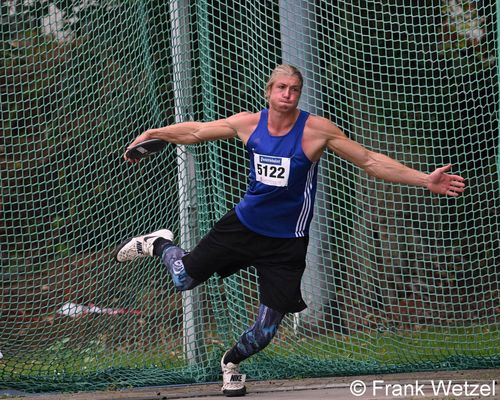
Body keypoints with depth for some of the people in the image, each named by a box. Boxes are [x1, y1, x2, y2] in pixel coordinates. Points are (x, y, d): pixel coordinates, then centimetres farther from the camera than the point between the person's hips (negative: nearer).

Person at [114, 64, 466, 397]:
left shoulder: (315, 129, -16)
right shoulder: (249, 123, -7)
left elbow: (371, 161, -13)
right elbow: (196, 131, 9)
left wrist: (425, 180, -19)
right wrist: (152, 135, 4)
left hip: (286, 242, -2)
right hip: (244, 223, 2)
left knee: (264, 332, -3)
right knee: (184, 279, 5)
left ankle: (231, 363, 31)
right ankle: (159, 244, 41)